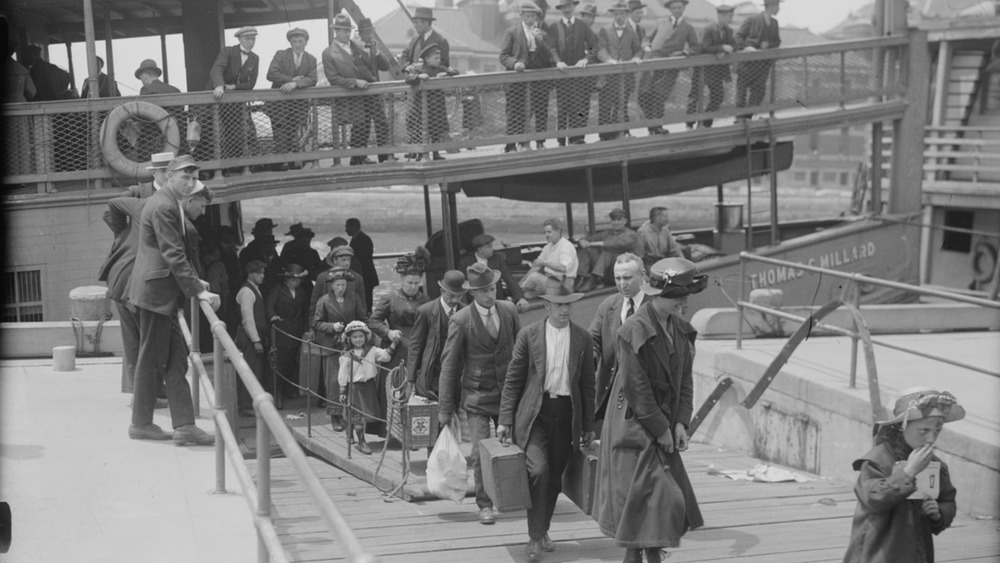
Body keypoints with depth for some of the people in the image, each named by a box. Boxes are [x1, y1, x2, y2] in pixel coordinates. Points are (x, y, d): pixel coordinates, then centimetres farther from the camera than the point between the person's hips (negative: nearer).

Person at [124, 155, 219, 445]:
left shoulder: (170, 203, 15)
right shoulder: (163, 206, -17)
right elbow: (173, 255, -22)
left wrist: (194, 280, 15)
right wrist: (198, 290, -21)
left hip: (163, 291, 10)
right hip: (156, 290, -10)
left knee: (175, 357, 7)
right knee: (152, 357, 0)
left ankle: (184, 424, 8)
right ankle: (141, 424, 10)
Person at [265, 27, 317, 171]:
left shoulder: (311, 60, 7)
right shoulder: (280, 55, 1)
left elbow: (312, 80, -8)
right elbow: (271, 74, -12)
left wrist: (295, 84, -24)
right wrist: (292, 79, -15)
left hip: (299, 103, 2)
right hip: (279, 101, -2)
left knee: (293, 131, 3)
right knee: (281, 132, -7)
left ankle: (293, 161, 7)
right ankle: (281, 161, -7)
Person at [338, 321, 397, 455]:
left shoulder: (372, 351, 3)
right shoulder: (346, 356, -3)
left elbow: (385, 355, -5)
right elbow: (343, 375, -1)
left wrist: (394, 343, -14)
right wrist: (342, 391, -2)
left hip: (369, 386, 3)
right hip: (354, 387, -3)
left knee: (368, 413, 7)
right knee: (358, 415, -4)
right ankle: (361, 442, 2)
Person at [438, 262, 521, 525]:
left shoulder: (509, 311, 0)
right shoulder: (461, 321, -11)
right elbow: (449, 365, -6)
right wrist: (445, 407, -5)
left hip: (509, 393, 3)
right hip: (477, 397, -3)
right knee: (481, 453, -6)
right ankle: (485, 505, 8)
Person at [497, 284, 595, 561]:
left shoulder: (582, 339, 5)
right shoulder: (529, 335, -1)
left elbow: (587, 384, 9)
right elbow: (513, 380, 2)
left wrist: (588, 426, 9)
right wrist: (505, 420, -2)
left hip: (567, 414, 2)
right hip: (534, 413, -2)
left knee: (554, 478, 8)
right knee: (538, 470, -16)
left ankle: (542, 531, 27)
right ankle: (535, 536, -5)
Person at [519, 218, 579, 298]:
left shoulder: (566, 246, -11)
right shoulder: (548, 247, 16)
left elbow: (563, 268, -29)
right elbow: (536, 266, 16)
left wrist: (544, 262, -26)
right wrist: (523, 280, 2)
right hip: (549, 280, 9)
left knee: (535, 276, -24)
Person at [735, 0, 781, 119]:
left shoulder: (774, 23, 9)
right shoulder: (752, 20, -5)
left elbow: (777, 42, 12)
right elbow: (738, 36, -5)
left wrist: (768, 45, -8)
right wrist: (745, 47, -21)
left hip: (763, 64, 5)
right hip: (747, 62, -4)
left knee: (758, 91, 2)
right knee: (742, 88, -1)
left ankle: (748, 117, 12)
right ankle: (739, 118, 7)